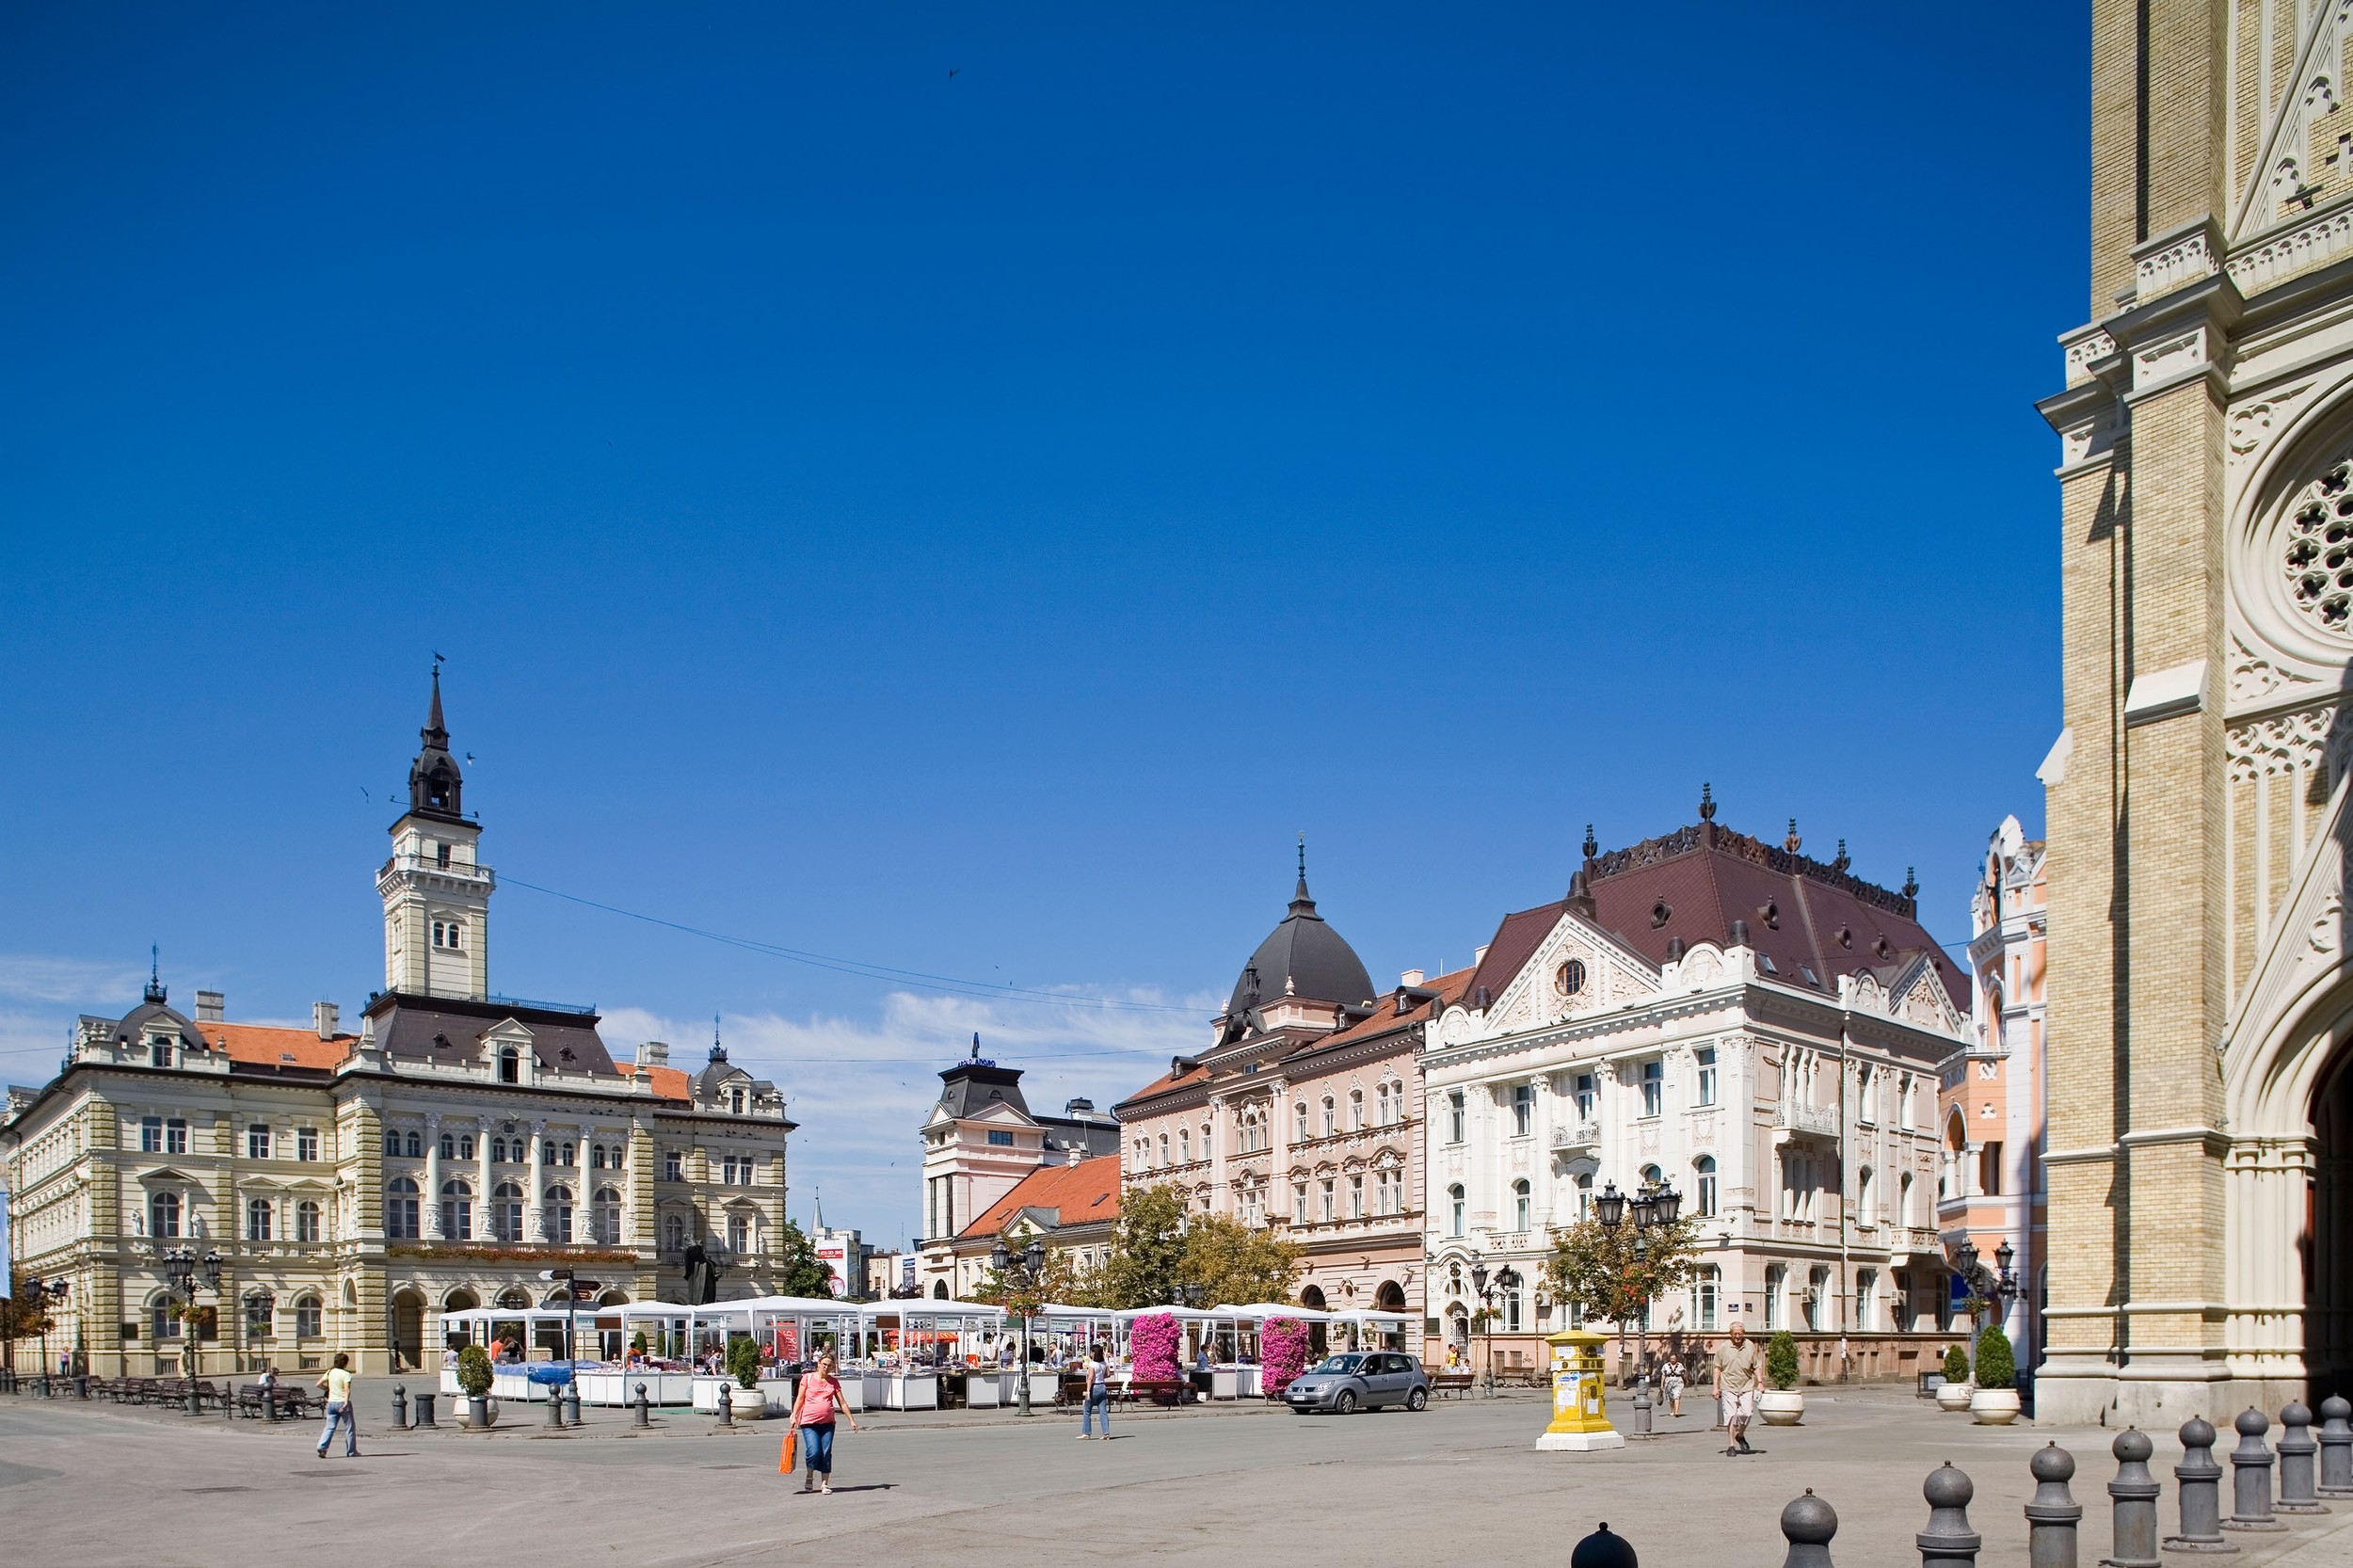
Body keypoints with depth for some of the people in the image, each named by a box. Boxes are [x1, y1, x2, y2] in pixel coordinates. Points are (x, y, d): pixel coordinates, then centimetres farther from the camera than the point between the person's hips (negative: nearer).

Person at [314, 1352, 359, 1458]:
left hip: (331, 1403, 5)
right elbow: (347, 1389, -23)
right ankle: (351, 1451, 12)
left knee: (330, 1427, 9)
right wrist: (346, 1402, -30)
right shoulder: (346, 1374, -12)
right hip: (342, 1402, -5)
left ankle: (322, 1447, -11)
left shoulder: (330, 1372, 5)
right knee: (350, 1428, 7)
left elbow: (319, 1384, 9)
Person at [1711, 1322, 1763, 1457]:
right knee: (1730, 1415, -4)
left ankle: (1740, 1436, 22)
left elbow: (1756, 1366, 13)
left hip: (1746, 1387, 1)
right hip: (1728, 1387, -1)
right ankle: (1731, 1446, 6)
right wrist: (1716, 1387, 2)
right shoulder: (1723, 1347, 0)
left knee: (1747, 1413, -8)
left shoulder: (1750, 1347, 5)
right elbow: (1718, 1368, 6)